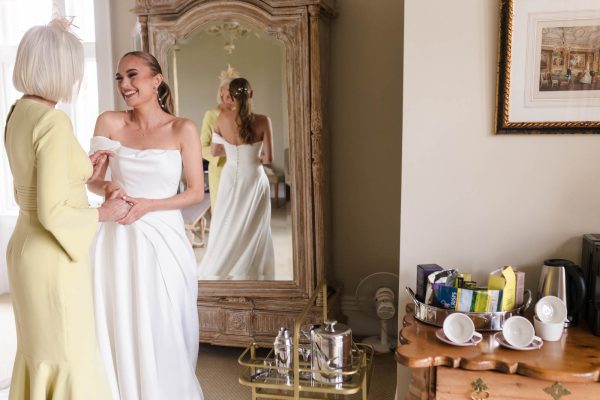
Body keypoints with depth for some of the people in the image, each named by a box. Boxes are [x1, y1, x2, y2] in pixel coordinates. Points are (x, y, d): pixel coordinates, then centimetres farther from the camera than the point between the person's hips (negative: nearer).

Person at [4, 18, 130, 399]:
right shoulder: (54, 120, -21)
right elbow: (52, 214, -23)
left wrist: (85, 173, 14)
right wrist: (103, 213, -9)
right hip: (54, 258, -9)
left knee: (39, 351, 24)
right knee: (68, 357, 7)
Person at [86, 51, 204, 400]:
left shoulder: (183, 129, -5)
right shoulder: (109, 122, 2)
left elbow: (197, 192, -3)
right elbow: (92, 179, 7)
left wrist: (147, 205, -14)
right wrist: (107, 188, -15)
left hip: (162, 239, -2)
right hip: (118, 240, 2)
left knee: (165, 335, 7)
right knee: (120, 332, 10)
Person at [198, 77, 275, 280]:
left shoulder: (223, 117, -9)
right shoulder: (263, 121, -14)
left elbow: (215, 151, 2)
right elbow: (269, 158, -12)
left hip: (231, 180, 2)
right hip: (254, 180, -2)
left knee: (226, 228, 15)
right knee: (254, 230, 12)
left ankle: (214, 272, 25)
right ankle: (251, 273, 21)